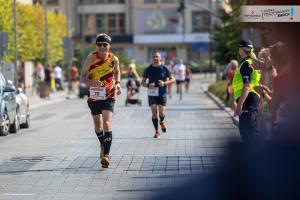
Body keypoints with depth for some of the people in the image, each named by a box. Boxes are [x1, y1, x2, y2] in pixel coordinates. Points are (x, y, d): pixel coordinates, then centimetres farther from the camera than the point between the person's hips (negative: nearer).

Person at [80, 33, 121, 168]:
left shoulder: (114, 59, -5)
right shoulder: (91, 58, -9)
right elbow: (83, 77, -8)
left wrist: (118, 84, -2)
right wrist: (91, 82, -29)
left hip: (108, 96, -2)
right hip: (94, 96, 2)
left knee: (107, 124, -18)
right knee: (97, 124, 15)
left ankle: (106, 155, -23)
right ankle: (103, 145, 42)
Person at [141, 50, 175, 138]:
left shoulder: (164, 68, -1)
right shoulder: (148, 69, 2)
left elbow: (172, 79, 5)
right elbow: (143, 82, 8)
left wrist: (165, 83, -14)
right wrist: (148, 85, -15)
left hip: (162, 94, -1)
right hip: (152, 94, 1)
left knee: (162, 113, -9)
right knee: (154, 112, -8)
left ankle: (162, 122, 27)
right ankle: (157, 131, 6)